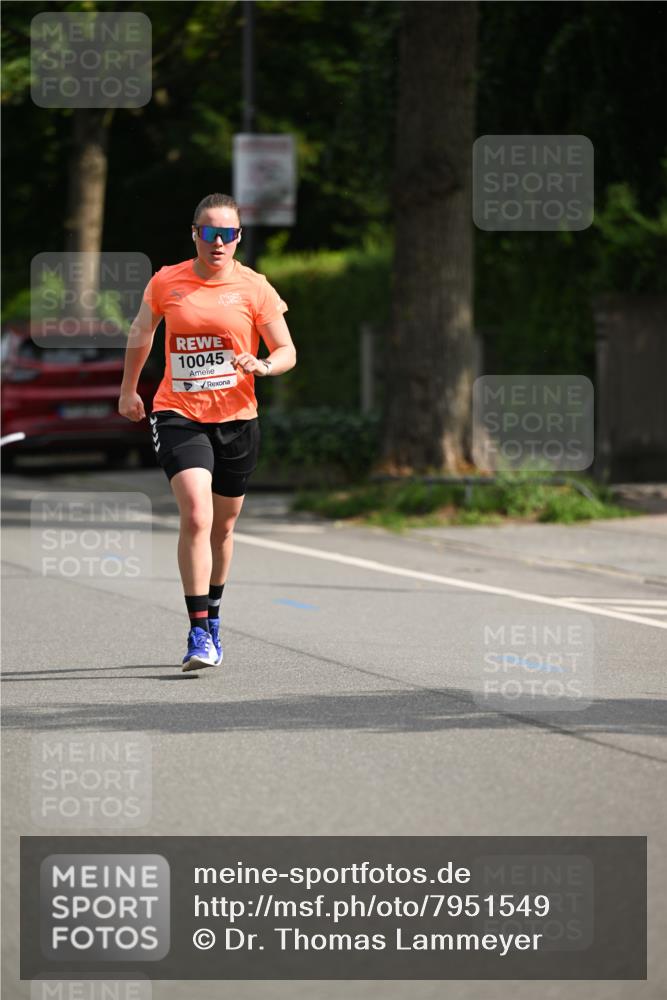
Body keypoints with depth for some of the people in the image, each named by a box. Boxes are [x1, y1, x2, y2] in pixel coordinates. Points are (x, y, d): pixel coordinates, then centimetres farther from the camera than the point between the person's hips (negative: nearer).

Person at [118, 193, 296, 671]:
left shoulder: (254, 288, -3)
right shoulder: (166, 283, 0)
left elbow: (287, 352, 1)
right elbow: (141, 331, 19)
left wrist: (263, 366, -21)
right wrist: (129, 389, 25)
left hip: (236, 419, 2)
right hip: (178, 415, -1)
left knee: (223, 525, 14)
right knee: (196, 516, -19)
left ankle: (213, 615, 37)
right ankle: (199, 634, -19)